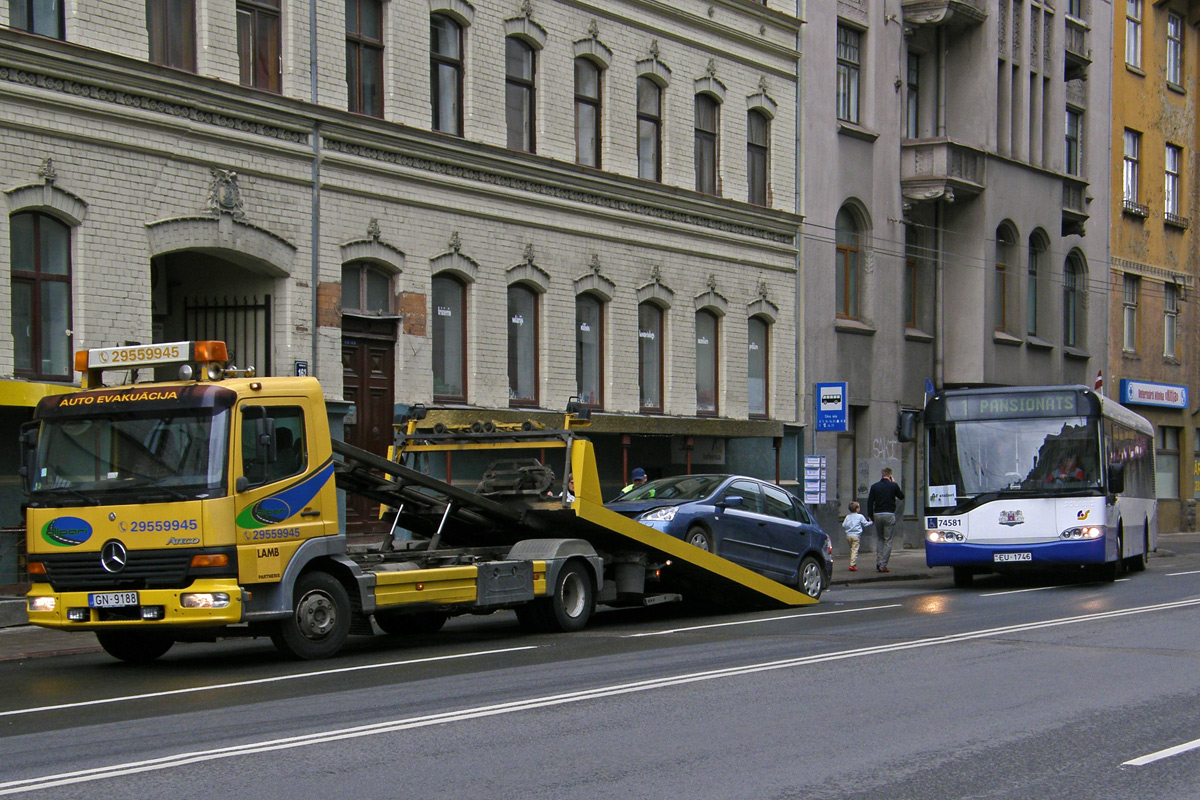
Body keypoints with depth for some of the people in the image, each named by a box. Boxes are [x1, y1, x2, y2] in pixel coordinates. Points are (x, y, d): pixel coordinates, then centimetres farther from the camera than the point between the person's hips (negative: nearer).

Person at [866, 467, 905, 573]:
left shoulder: (874, 486, 4)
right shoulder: (893, 486, -3)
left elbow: (870, 502, 4)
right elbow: (901, 496, 14)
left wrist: (870, 516, 11)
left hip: (877, 515, 3)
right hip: (889, 515, -3)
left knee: (880, 539, 16)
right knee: (888, 540, 1)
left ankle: (878, 564, 9)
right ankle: (883, 565, -5)